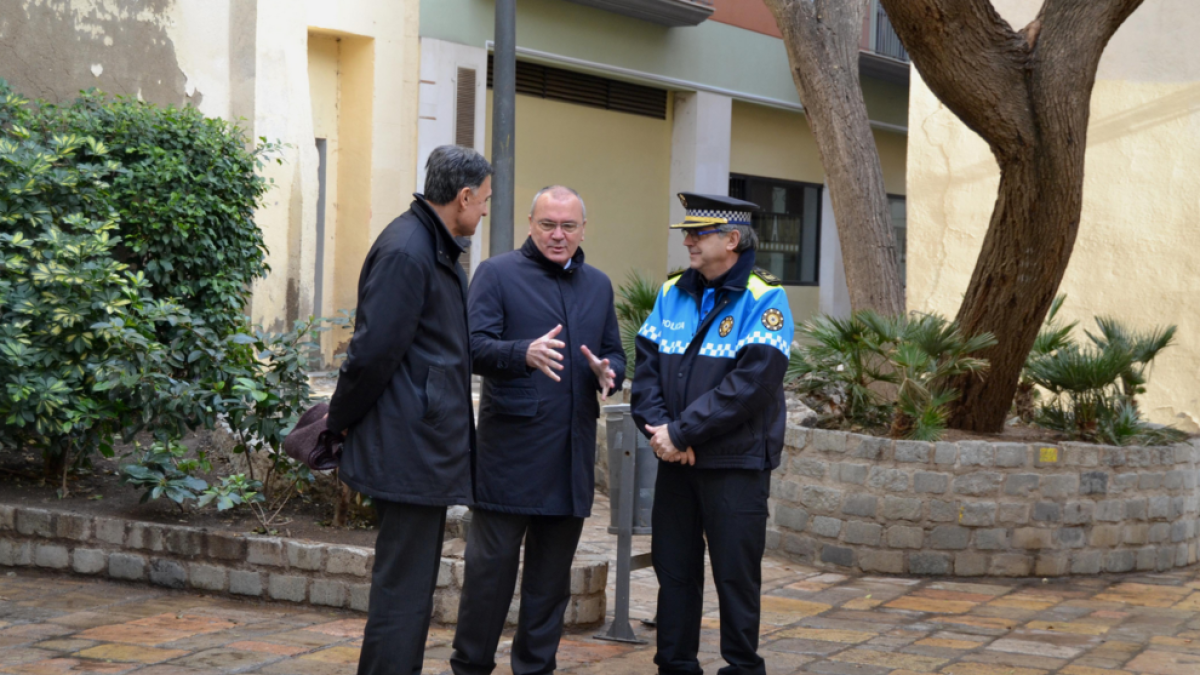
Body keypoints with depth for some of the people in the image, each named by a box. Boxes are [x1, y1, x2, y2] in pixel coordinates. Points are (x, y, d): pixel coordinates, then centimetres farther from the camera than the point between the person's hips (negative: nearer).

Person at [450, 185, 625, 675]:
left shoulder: (598, 286, 17)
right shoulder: (497, 274, 0)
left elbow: (614, 354, 21)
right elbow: (475, 348, -10)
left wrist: (607, 371, -4)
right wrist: (525, 354, -30)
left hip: (573, 453, 5)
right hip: (511, 447, -5)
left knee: (552, 570, 10)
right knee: (491, 563, -2)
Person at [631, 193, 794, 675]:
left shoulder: (763, 300, -9)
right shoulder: (673, 293, 9)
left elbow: (750, 384, -18)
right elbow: (646, 367, 4)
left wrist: (682, 432, -18)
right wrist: (659, 430, -12)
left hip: (736, 464, -5)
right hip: (675, 459, 5)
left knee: (736, 575, 1)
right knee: (674, 568, 10)